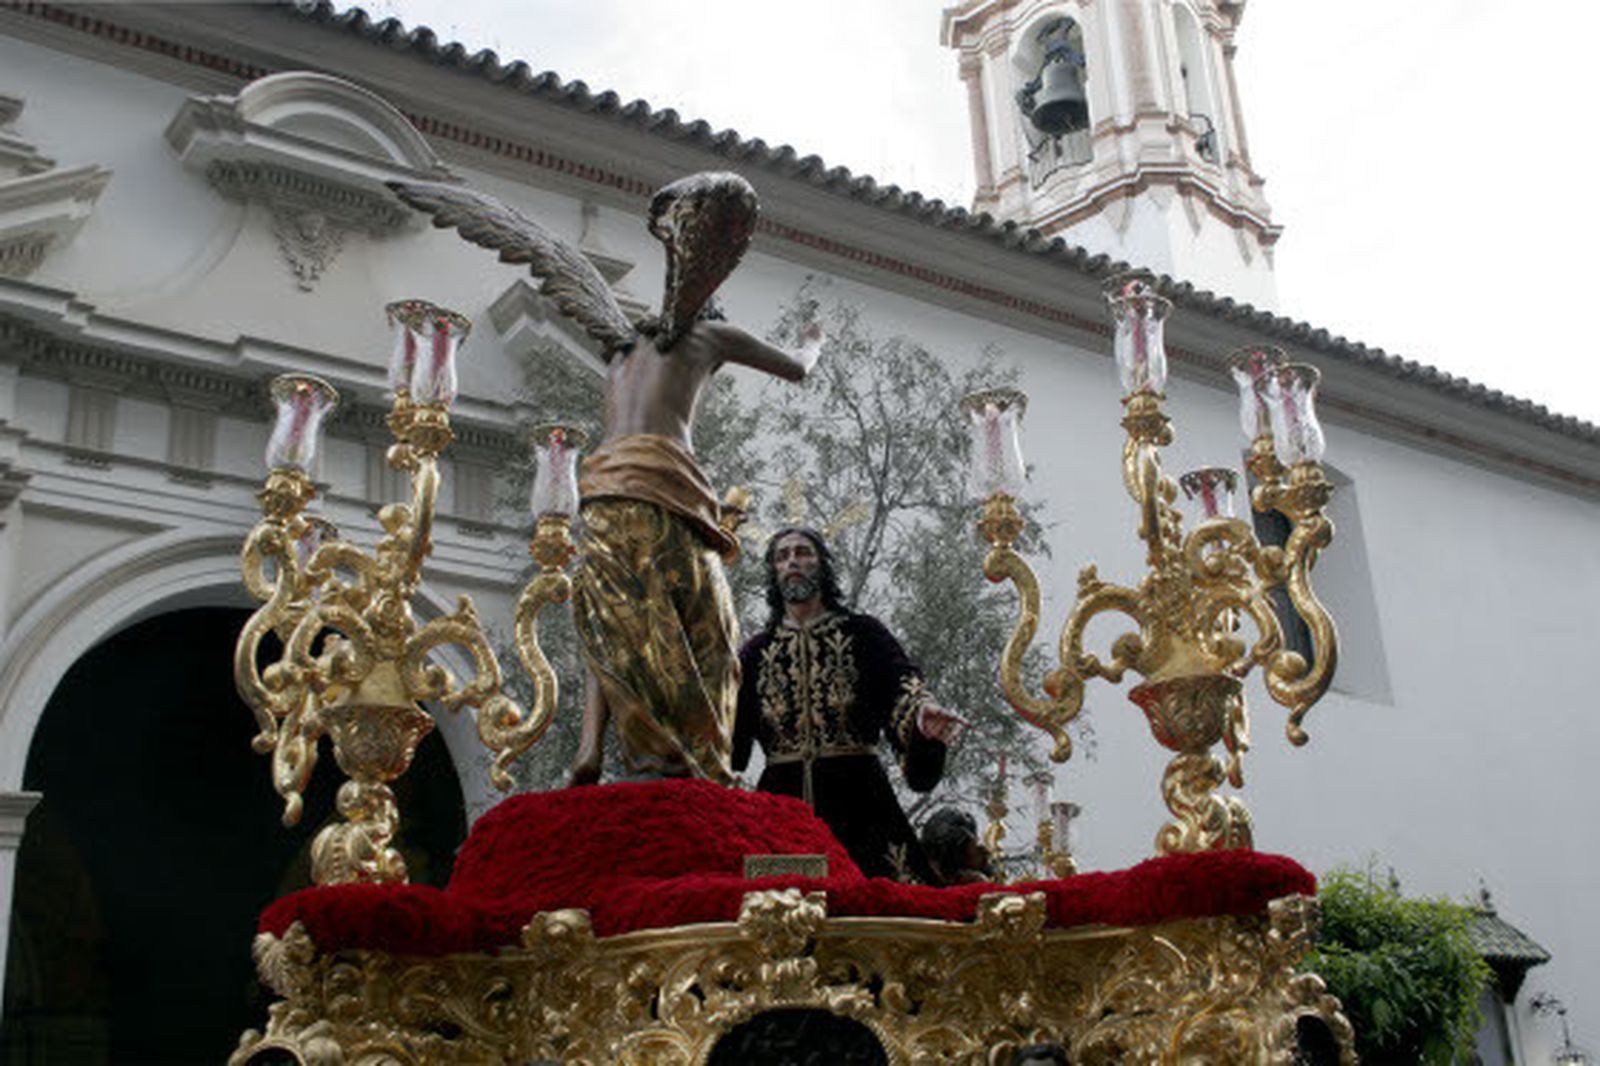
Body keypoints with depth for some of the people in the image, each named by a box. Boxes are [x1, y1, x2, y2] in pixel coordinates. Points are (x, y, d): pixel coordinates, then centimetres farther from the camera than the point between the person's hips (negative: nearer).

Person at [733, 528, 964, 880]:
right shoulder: (756, 652, 17)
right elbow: (728, 731, 11)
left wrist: (924, 718, -29)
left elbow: (902, 686, -7)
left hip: (857, 798, -2)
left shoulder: (862, 633, 10)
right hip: (782, 798, 2)